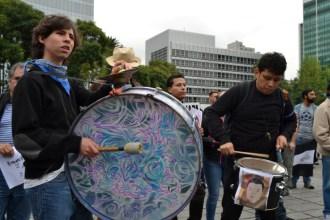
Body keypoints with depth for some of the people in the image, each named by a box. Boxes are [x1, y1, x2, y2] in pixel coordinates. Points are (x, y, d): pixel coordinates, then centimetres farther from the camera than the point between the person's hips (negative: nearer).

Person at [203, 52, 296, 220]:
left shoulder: (281, 97, 2)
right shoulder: (239, 92, -12)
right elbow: (211, 113, -13)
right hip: (237, 159, -4)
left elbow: (290, 120, 19)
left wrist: (284, 134, -3)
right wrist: (223, 139, -25)